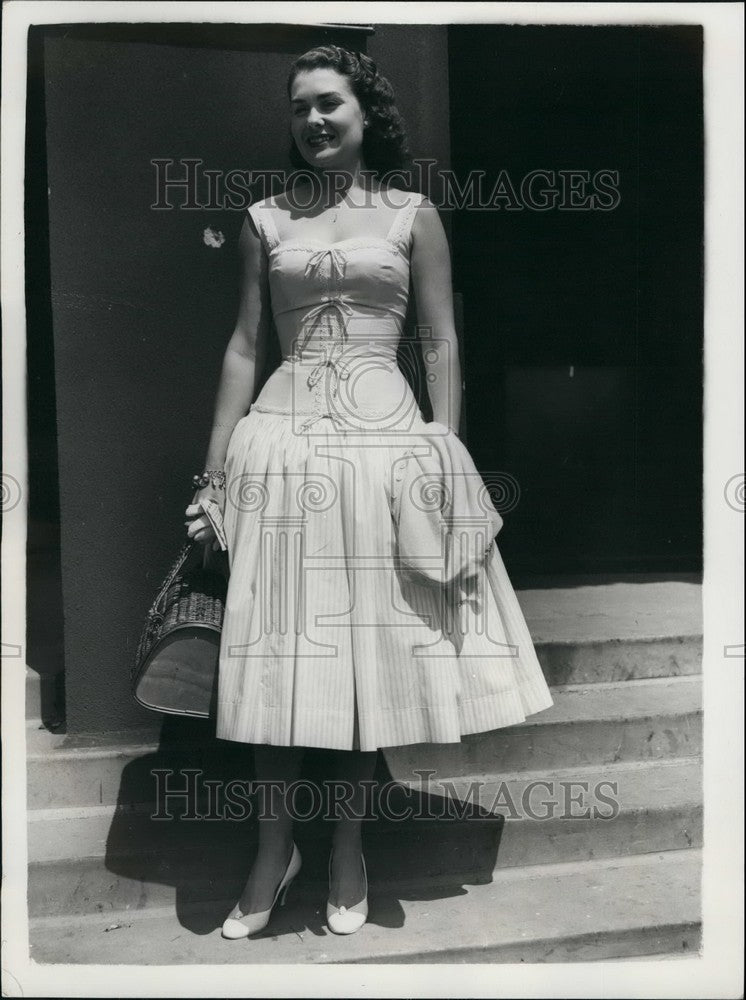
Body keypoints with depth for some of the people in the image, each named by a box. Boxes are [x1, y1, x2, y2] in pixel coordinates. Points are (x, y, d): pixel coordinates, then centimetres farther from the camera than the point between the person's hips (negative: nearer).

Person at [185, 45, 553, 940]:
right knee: (275, 648, 1)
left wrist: (447, 465, -4)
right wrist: (214, 471, 3)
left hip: (387, 439, -1)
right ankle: (274, 848, 21)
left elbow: (440, 350, 5)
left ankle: (348, 843, 24)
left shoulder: (413, 215, 8)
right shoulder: (265, 219, 12)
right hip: (284, 439, 1)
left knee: (372, 644, 4)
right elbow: (244, 347, 8)